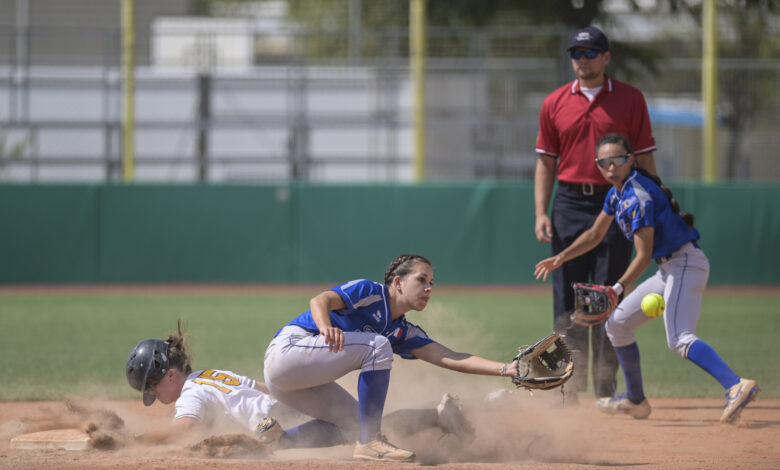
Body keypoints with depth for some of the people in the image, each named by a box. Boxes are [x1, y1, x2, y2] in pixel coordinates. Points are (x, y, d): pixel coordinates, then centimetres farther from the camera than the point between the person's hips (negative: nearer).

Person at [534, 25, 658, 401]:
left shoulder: (630, 100, 3)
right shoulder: (555, 103, 9)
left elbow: (644, 160, 4)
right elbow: (546, 162, 12)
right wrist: (541, 213, 2)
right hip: (569, 204, 2)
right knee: (568, 299, 1)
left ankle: (606, 388, 1)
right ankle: (571, 387, 4)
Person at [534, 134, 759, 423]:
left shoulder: (638, 197, -18)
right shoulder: (618, 193, 11)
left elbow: (644, 256, -22)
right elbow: (595, 234, 25)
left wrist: (617, 289, -30)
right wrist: (561, 258, 16)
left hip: (686, 265, -10)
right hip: (669, 270, 10)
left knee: (680, 339, -29)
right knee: (617, 323, 19)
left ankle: (737, 387, -47)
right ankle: (635, 401, 30)